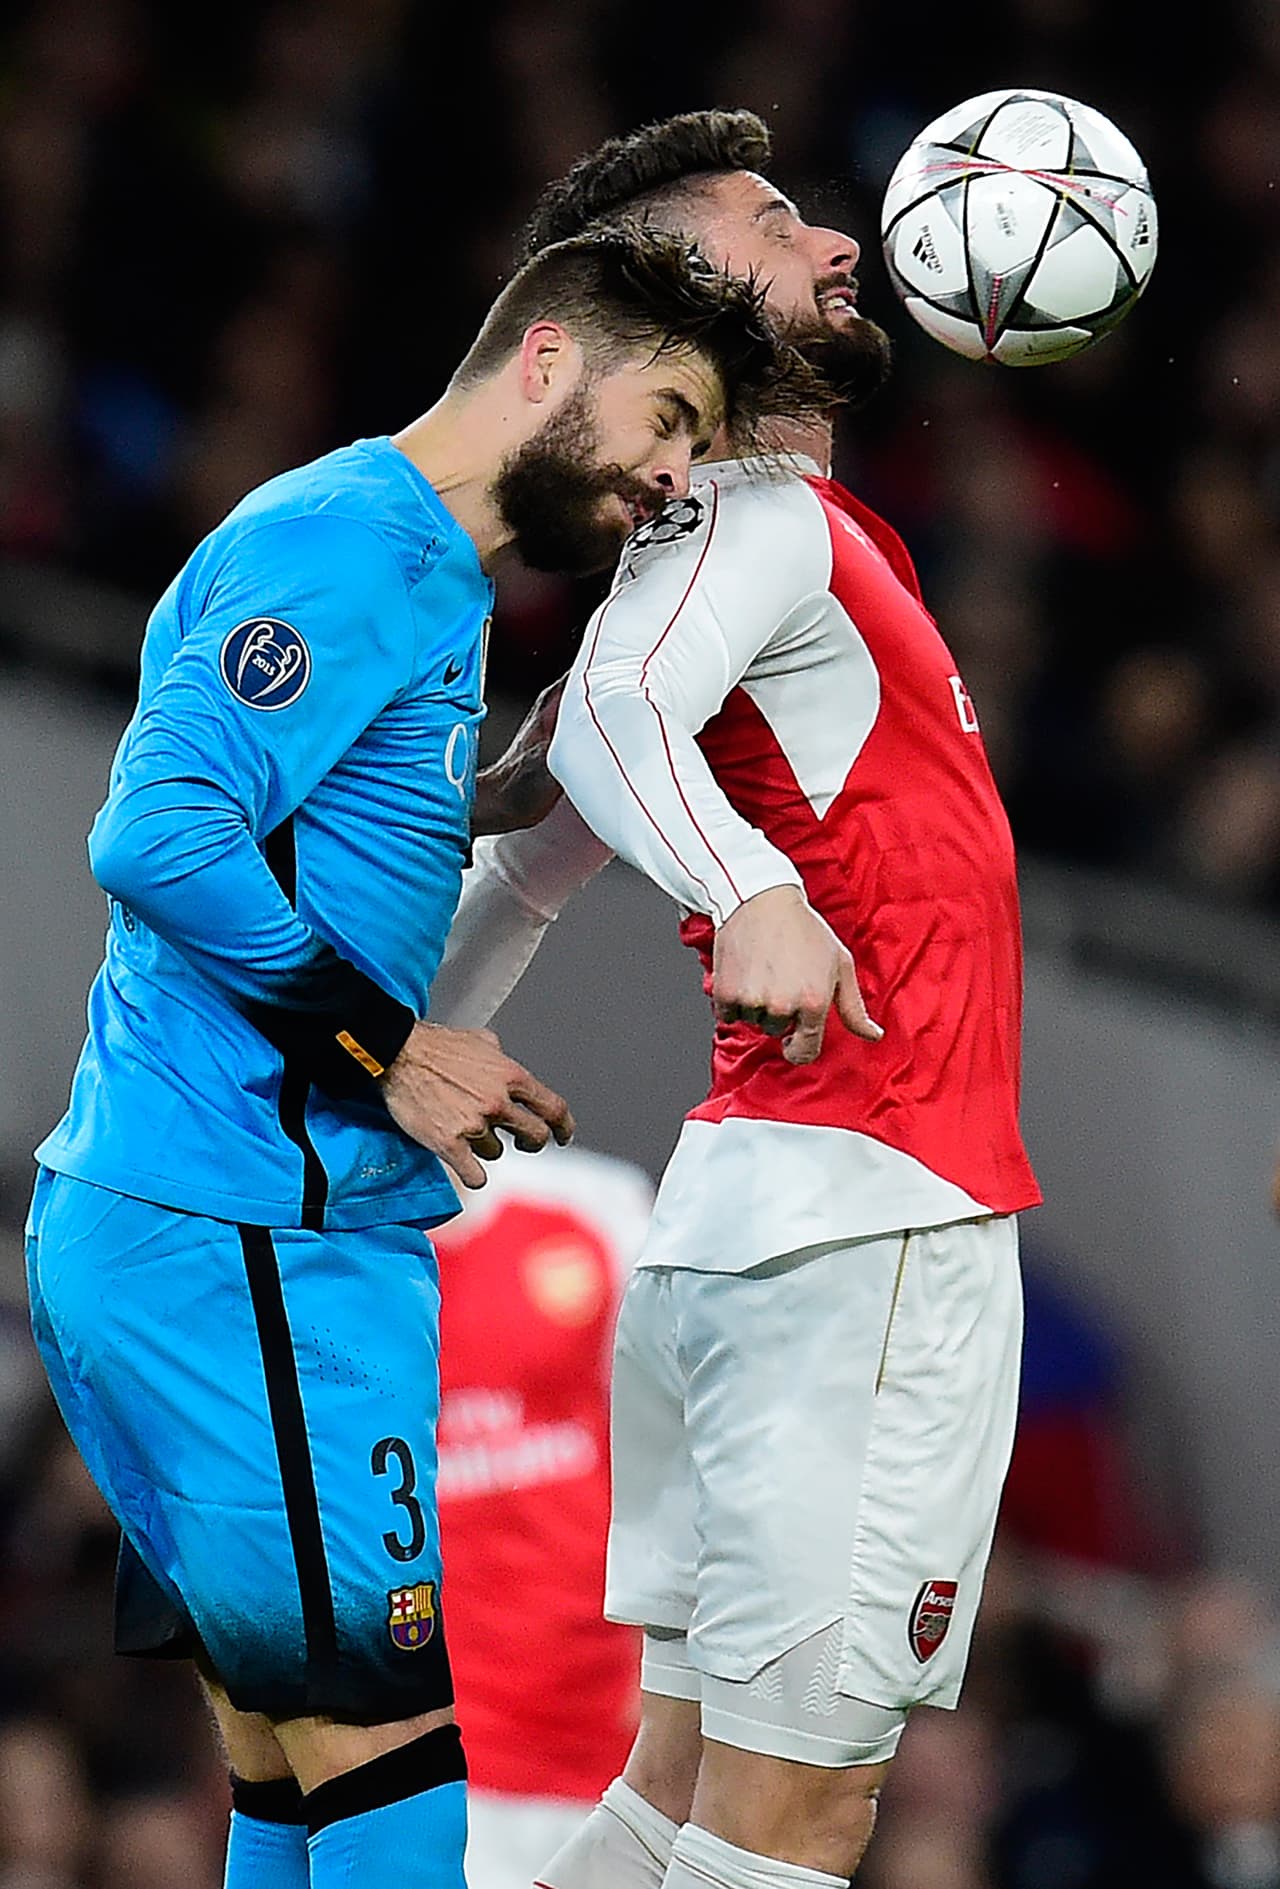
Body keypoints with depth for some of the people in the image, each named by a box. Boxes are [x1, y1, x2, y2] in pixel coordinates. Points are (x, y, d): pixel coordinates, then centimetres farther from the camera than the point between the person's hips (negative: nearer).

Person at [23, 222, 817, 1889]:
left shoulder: (430, 578, 21)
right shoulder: (347, 543, -12)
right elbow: (159, 838, -23)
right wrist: (387, 1049, -17)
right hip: (240, 1246, -11)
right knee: (396, 1752, -13)